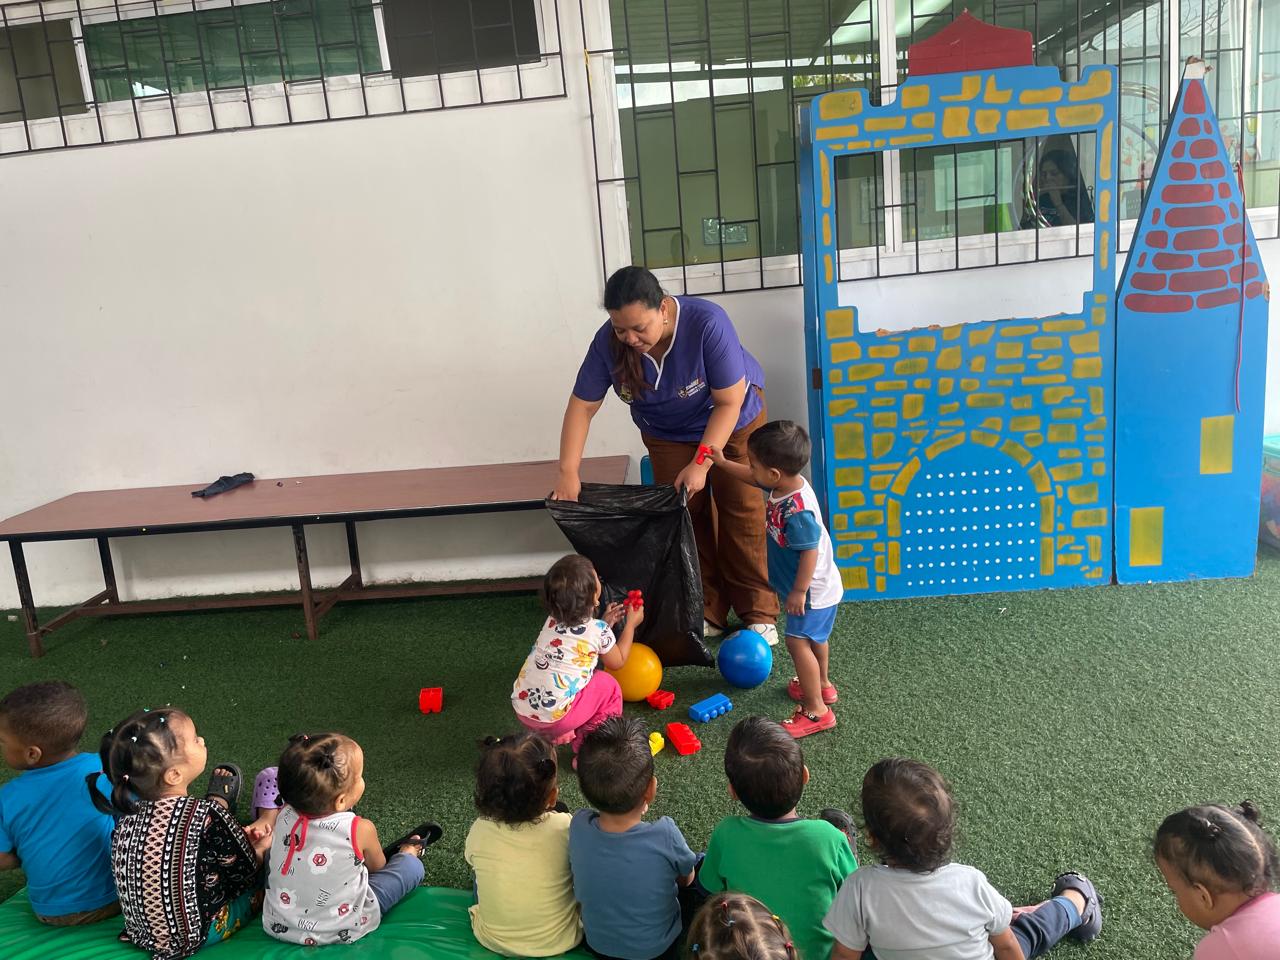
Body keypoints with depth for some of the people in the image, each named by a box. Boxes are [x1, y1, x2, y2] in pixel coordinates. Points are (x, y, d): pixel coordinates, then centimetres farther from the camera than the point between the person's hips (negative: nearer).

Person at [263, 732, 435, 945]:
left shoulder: (284, 817, -18)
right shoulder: (361, 830, -28)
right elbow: (377, 866, -2)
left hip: (278, 926, 4)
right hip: (342, 931, -3)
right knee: (412, 866, 12)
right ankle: (405, 855, 43)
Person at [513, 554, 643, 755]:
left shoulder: (553, 620, 5)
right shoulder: (598, 630, -10)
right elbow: (617, 662, 10)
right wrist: (631, 624, 18)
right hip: (554, 716, -6)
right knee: (608, 686, 11)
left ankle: (555, 736, 23)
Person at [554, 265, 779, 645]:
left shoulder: (707, 323, -37)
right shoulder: (608, 342, -27)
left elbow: (729, 402, -29)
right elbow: (582, 406, -17)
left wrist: (701, 464, -32)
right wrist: (568, 472, -24)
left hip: (734, 419, -3)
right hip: (668, 434, 3)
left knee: (743, 511, -3)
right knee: (686, 517, 0)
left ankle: (759, 614, 7)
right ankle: (707, 613, 12)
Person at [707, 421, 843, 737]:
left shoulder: (796, 510, -37)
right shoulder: (785, 484, -8)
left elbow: (810, 552, -32)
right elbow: (753, 479, 13)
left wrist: (799, 591, -24)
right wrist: (722, 463, 11)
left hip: (812, 590, -10)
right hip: (818, 587, 10)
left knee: (798, 641, -9)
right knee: (814, 637, 26)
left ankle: (817, 710, 0)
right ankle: (822, 685, 46)